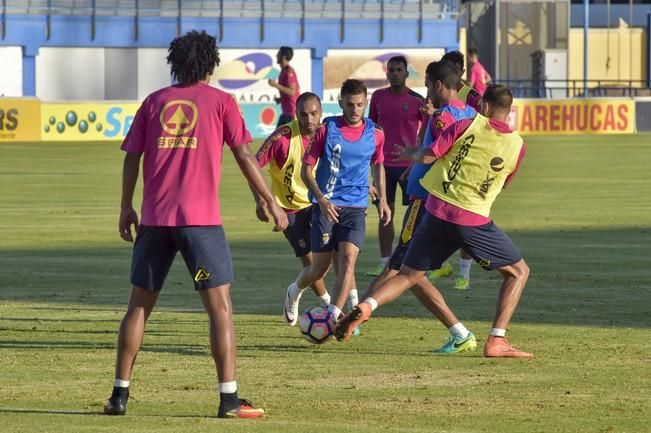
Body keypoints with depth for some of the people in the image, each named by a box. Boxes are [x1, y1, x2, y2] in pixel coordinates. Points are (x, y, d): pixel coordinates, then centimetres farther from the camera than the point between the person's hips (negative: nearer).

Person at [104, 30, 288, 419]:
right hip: (201, 219, -3)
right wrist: (271, 202, 1)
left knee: (139, 304, 13)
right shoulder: (220, 102, 2)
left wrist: (126, 207, 18)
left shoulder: (154, 102, 10)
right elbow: (245, 156, -4)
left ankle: (120, 394, 13)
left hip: (154, 218, 3)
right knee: (220, 306, -2)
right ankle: (229, 398, -10)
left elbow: (132, 157, 9)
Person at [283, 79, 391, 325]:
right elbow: (306, 169, -3)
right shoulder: (327, 129, -6)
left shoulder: (375, 135, 3)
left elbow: (378, 166, 22)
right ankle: (294, 291, 37)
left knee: (348, 259, -19)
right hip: (326, 207, -2)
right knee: (320, 268, 3)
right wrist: (321, 199, -16)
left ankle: (333, 317, -19)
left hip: (355, 208, 2)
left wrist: (382, 200, 13)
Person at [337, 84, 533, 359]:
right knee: (518, 272, 14)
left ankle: (366, 306, -13)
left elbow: (428, 156, -2)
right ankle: (496, 341, 2)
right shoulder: (516, 145, 1)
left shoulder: (468, 125, -1)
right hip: (473, 220, -2)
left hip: (437, 212, 2)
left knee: (408, 275, 14)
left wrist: (410, 154, 19)